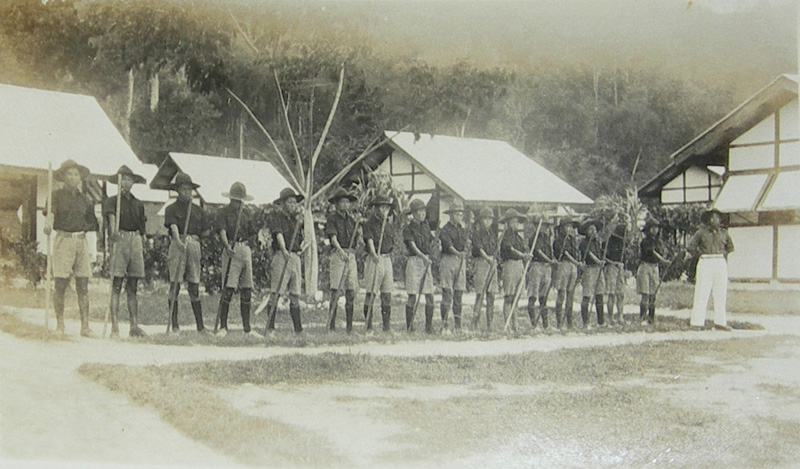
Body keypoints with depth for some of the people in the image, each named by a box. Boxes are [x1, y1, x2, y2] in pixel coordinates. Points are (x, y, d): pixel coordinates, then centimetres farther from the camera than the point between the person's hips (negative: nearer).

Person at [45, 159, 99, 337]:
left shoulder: (85, 199, 16)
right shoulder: (57, 196, 4)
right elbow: (51, 212, -14)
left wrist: (92, 250, 13)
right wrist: (48, 225, -36)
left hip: (82, 241, 3)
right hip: (63, 240, -3)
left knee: (83, 285, 0)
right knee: (61, 284, -5)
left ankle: (85, 325, 1)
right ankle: (60, 324, 2)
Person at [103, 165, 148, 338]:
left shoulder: (138, 204, 19)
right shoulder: (112, 201, 4)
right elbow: (111, 216, -16)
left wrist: (142, 246, 13)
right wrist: (113, 231, -35)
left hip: (135, 241, 5)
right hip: (120, 240, -4)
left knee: (133, 287, 6)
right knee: (116, 286, -6)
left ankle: (134, 326, 7)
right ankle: (115, 327, -6)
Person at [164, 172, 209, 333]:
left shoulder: (198, 210, 16)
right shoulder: (172, 209, 3)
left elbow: (205, 232, 21)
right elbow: (173, 226, -14)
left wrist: (192, 238, 12)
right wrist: (179, 241, -29)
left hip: (194, 246, 3)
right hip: (177, 246, -3)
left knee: (194, 286, 4)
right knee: (175, 284, -3)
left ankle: (200, 325, 5)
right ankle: (174, 324, 0)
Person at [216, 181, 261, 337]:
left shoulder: (248, 212, 16)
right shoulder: (224, 212, 1)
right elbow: (222, 232, -13)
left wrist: (259, 228, 3)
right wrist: (227, 246, -26)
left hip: (246, 250, 5)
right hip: (231, 251, -5)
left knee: (247, 290, 6)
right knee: (228, 289, -10)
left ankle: (247, 328, 12)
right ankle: (223, 327, -1)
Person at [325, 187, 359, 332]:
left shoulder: (351, 219, 17)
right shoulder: (332, 218, 0)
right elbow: (333, 237, -14)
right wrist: (340, 251, -27)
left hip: (351, 255, 5)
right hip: (337, 255, -5)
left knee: (351, 290, 2)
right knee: (335, 289, -7)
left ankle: (350, 325, 7)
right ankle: (331, 325, -4)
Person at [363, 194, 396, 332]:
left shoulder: (389, 224, 15)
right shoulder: (369, 223, -6)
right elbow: (370, 240, -20)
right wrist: (374, 254, -32)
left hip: (387, 259, 6)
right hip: (374, 259, -6)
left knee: (387, 293, 6)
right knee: (371, 292, -7)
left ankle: (386, 325, 11)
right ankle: (368, 325, -4)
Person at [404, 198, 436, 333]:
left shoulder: (426, 226, 14)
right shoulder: (409, 228, -3)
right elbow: (413, 246, -15)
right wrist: (423, 257, -28)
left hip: (426, 261, 5)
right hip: (414, 260, -5)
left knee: (430, 296, 1)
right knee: (412, 296, -4)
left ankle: (429, 327, 8)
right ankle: (409, 326, 2)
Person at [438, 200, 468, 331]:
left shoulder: (462, 229, 17)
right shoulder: (445, 229, -5)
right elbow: (448, 244, -19)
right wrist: (457, 253, -30)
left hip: (461, 261, 6)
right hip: (448, 260, -6)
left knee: (459, 294, 6)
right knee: (447, 293, -9)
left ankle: (458, 325, 9)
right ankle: (444, 324, -7)